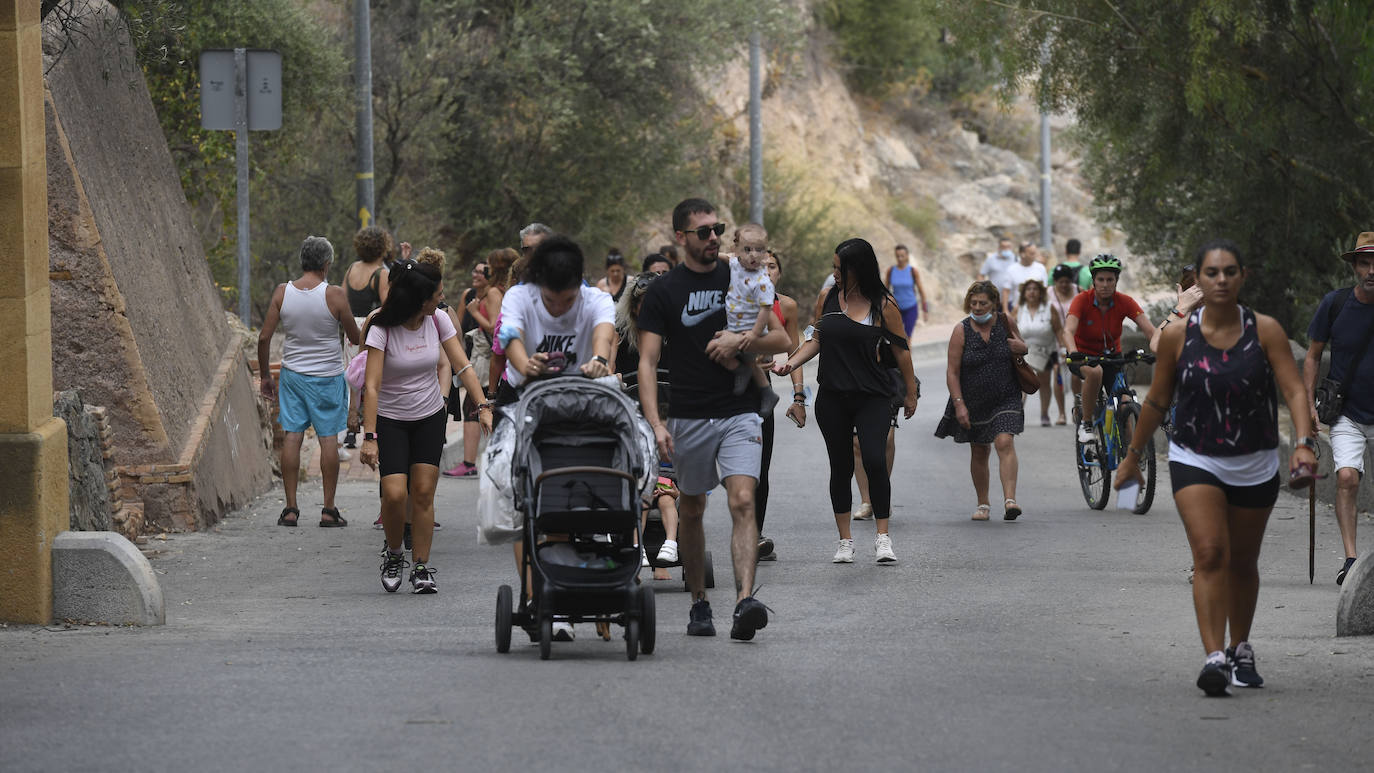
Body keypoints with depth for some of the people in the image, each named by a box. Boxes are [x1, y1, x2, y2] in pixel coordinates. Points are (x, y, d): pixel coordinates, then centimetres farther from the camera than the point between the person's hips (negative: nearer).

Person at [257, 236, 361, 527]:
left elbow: (264, 337, -3)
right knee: (328, 438, 4)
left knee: (292, 437, 4)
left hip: (292, 373, 2)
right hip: (328, 376, -2)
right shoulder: (334, 295, -13)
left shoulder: (282, 292, -5)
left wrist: (265, 375, 9)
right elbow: (355, 337, -4)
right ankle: (329, 509, 5)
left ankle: (290, 508, 3)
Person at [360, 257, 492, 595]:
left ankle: (421, 567, 6)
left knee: (423, 493, -3)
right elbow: (371, 385, -22)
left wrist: (483, 407, -17)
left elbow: (462, 366, -4)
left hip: (430, 418, 3)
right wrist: (369, 437, -28)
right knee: (395, 494, -15)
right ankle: (394, 554, 11)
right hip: (390, 418, -3)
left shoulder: (439, 321, -6)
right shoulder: (383, 329, -19)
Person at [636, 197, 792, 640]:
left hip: (740, 413, 0)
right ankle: (699, 604, 25)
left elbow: (781, 340, 9)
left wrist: (740, 342, -11)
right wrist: (655, 423, -16)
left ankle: (745, 600, -28)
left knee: (742, 501, -16)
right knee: (690, 511, 10)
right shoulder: (664, 292, 1)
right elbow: (648, 361, -5)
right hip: (688, 417, 0)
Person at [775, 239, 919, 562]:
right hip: (832, 398, 4)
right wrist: (789, 363, 0)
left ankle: (883, 537, -7)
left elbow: (900, 350, 2)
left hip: (872, 398, -4)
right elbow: (816, 340, 15)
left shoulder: (883, 305, -5)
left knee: (875, 461, -17)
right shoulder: (829, 298, 5)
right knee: (841, 466, 7)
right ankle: (845, 541, 15)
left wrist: (910, 392, 7)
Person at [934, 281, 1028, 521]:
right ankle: (983, 504, 24)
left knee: (1005, 442, -18)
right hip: (973, 400, 0)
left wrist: (1022, 348, -8)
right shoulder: (961, 330, -8)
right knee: (979, 452, 10)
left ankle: (1010, 500, -27)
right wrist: (959, 404, -15)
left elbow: (1020, 346, 17)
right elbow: (952, 371, -8)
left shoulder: (1006, 323, -2)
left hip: (1005, 399, 0)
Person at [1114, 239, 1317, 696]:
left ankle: (1241, 650, 35)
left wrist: (1304, 442, -26)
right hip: (1195, 460, -1)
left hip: (1255, 465, 1)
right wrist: (1133, 456, 14)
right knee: (1210, 555, -18)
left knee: (1243, 563, 14)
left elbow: (1294, 390, -10)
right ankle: (1214, 658, -25)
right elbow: (1158, 401, 7)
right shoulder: (1178, 337, -5)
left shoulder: (1265, 331, -6)